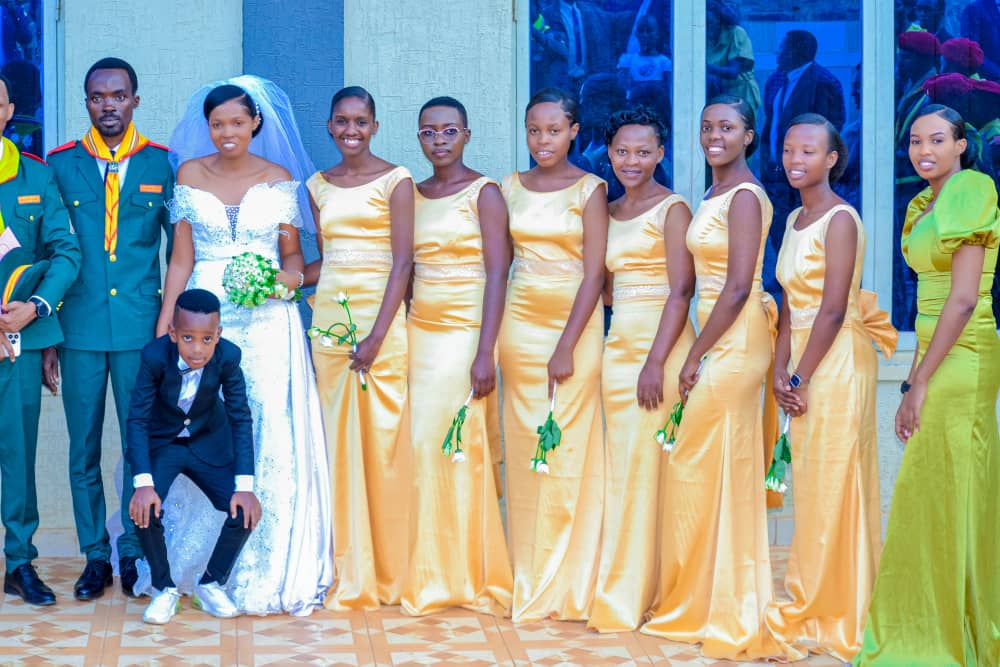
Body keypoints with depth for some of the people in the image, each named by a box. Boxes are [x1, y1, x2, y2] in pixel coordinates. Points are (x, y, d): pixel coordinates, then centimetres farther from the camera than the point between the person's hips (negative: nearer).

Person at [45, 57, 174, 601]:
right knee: (84, 449, 5)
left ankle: (134, 553, 17)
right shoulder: (60, 165, 5)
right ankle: (95, 556, 17)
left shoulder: (161, 165, 3)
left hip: (142, 328, -1)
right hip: (79, 328, 1)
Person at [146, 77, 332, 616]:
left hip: (266, 322, 0)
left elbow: (292, 253, 11)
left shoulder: (280, 178, 6)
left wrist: (291, 277, -11)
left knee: (270, 437, -7)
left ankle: (267, 570, 1)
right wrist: (163, 326, 1)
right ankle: (197, 566, 11)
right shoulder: (190, 174, 7)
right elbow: (181, 258, 7)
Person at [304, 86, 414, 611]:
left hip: (378, 316, -5)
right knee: (338, 440, 3)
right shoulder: (318, 185, 14)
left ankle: (387, 572, 6)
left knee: (380, 439, -3)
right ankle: (350, 573, 9)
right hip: (328, 316, 5)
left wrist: (377, 335, -17)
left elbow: (402, 260, -9)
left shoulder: (395, 180, -2)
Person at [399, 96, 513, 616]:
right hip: (419, 332, 5)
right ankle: (429, 576, 11)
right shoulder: (414, 194, 13)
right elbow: (406, 268, 15)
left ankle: (464, 576, 5)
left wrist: (485, 353, -17)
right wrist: (400, 337, 8)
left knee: (453, 447, -6)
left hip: (464, 333, -5)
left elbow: (497, 274, -10)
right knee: (419, 446, 2)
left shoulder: (483, 193, -4)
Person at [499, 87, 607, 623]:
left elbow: (594, 274, -9)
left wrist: (565, 347, -15)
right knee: (522, 448, 4)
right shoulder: (511, 187, 9)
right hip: (519, 322, 4)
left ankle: (565, 586, 5)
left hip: (573, 322, -4)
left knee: (566, 451, -3)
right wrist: (491, 337, 1)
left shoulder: (589, 190, -4)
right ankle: (529, 583, 13)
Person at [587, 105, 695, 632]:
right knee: (619, 465, 6)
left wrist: (656, 362, -19)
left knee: (644, 463, -7)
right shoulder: (607, 212, 16)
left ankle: (632, 594, -2)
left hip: (660, 345, -7)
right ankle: (620, 592, 12)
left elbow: (681, 291, -12)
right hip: (618, 345, 7)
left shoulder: (671, 209, -5)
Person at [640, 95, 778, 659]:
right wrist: (701, 352, 12)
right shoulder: (718, 195, 15)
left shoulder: (744, 196, -13)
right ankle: (722, 606, 19)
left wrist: (695, 355, -15)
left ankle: (718, 609, 7)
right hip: (724, 341, 9)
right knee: (731, 472, 12)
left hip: (734, 342, -9)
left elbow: (738, 286, -18)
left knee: (708, 468, -3)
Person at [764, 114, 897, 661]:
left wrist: (801, 378, -14)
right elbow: (789, 304, 12)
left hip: (837, 362, -8)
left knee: (832, 486, -3)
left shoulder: (839, 219, -13)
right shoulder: (795, 219, 13)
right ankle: (813, 610, 19)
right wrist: (780, 370, 2)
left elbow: (833, 310, -17)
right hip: (804, 359, 8)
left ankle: (833, 617, 6)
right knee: (811, 487, 11)